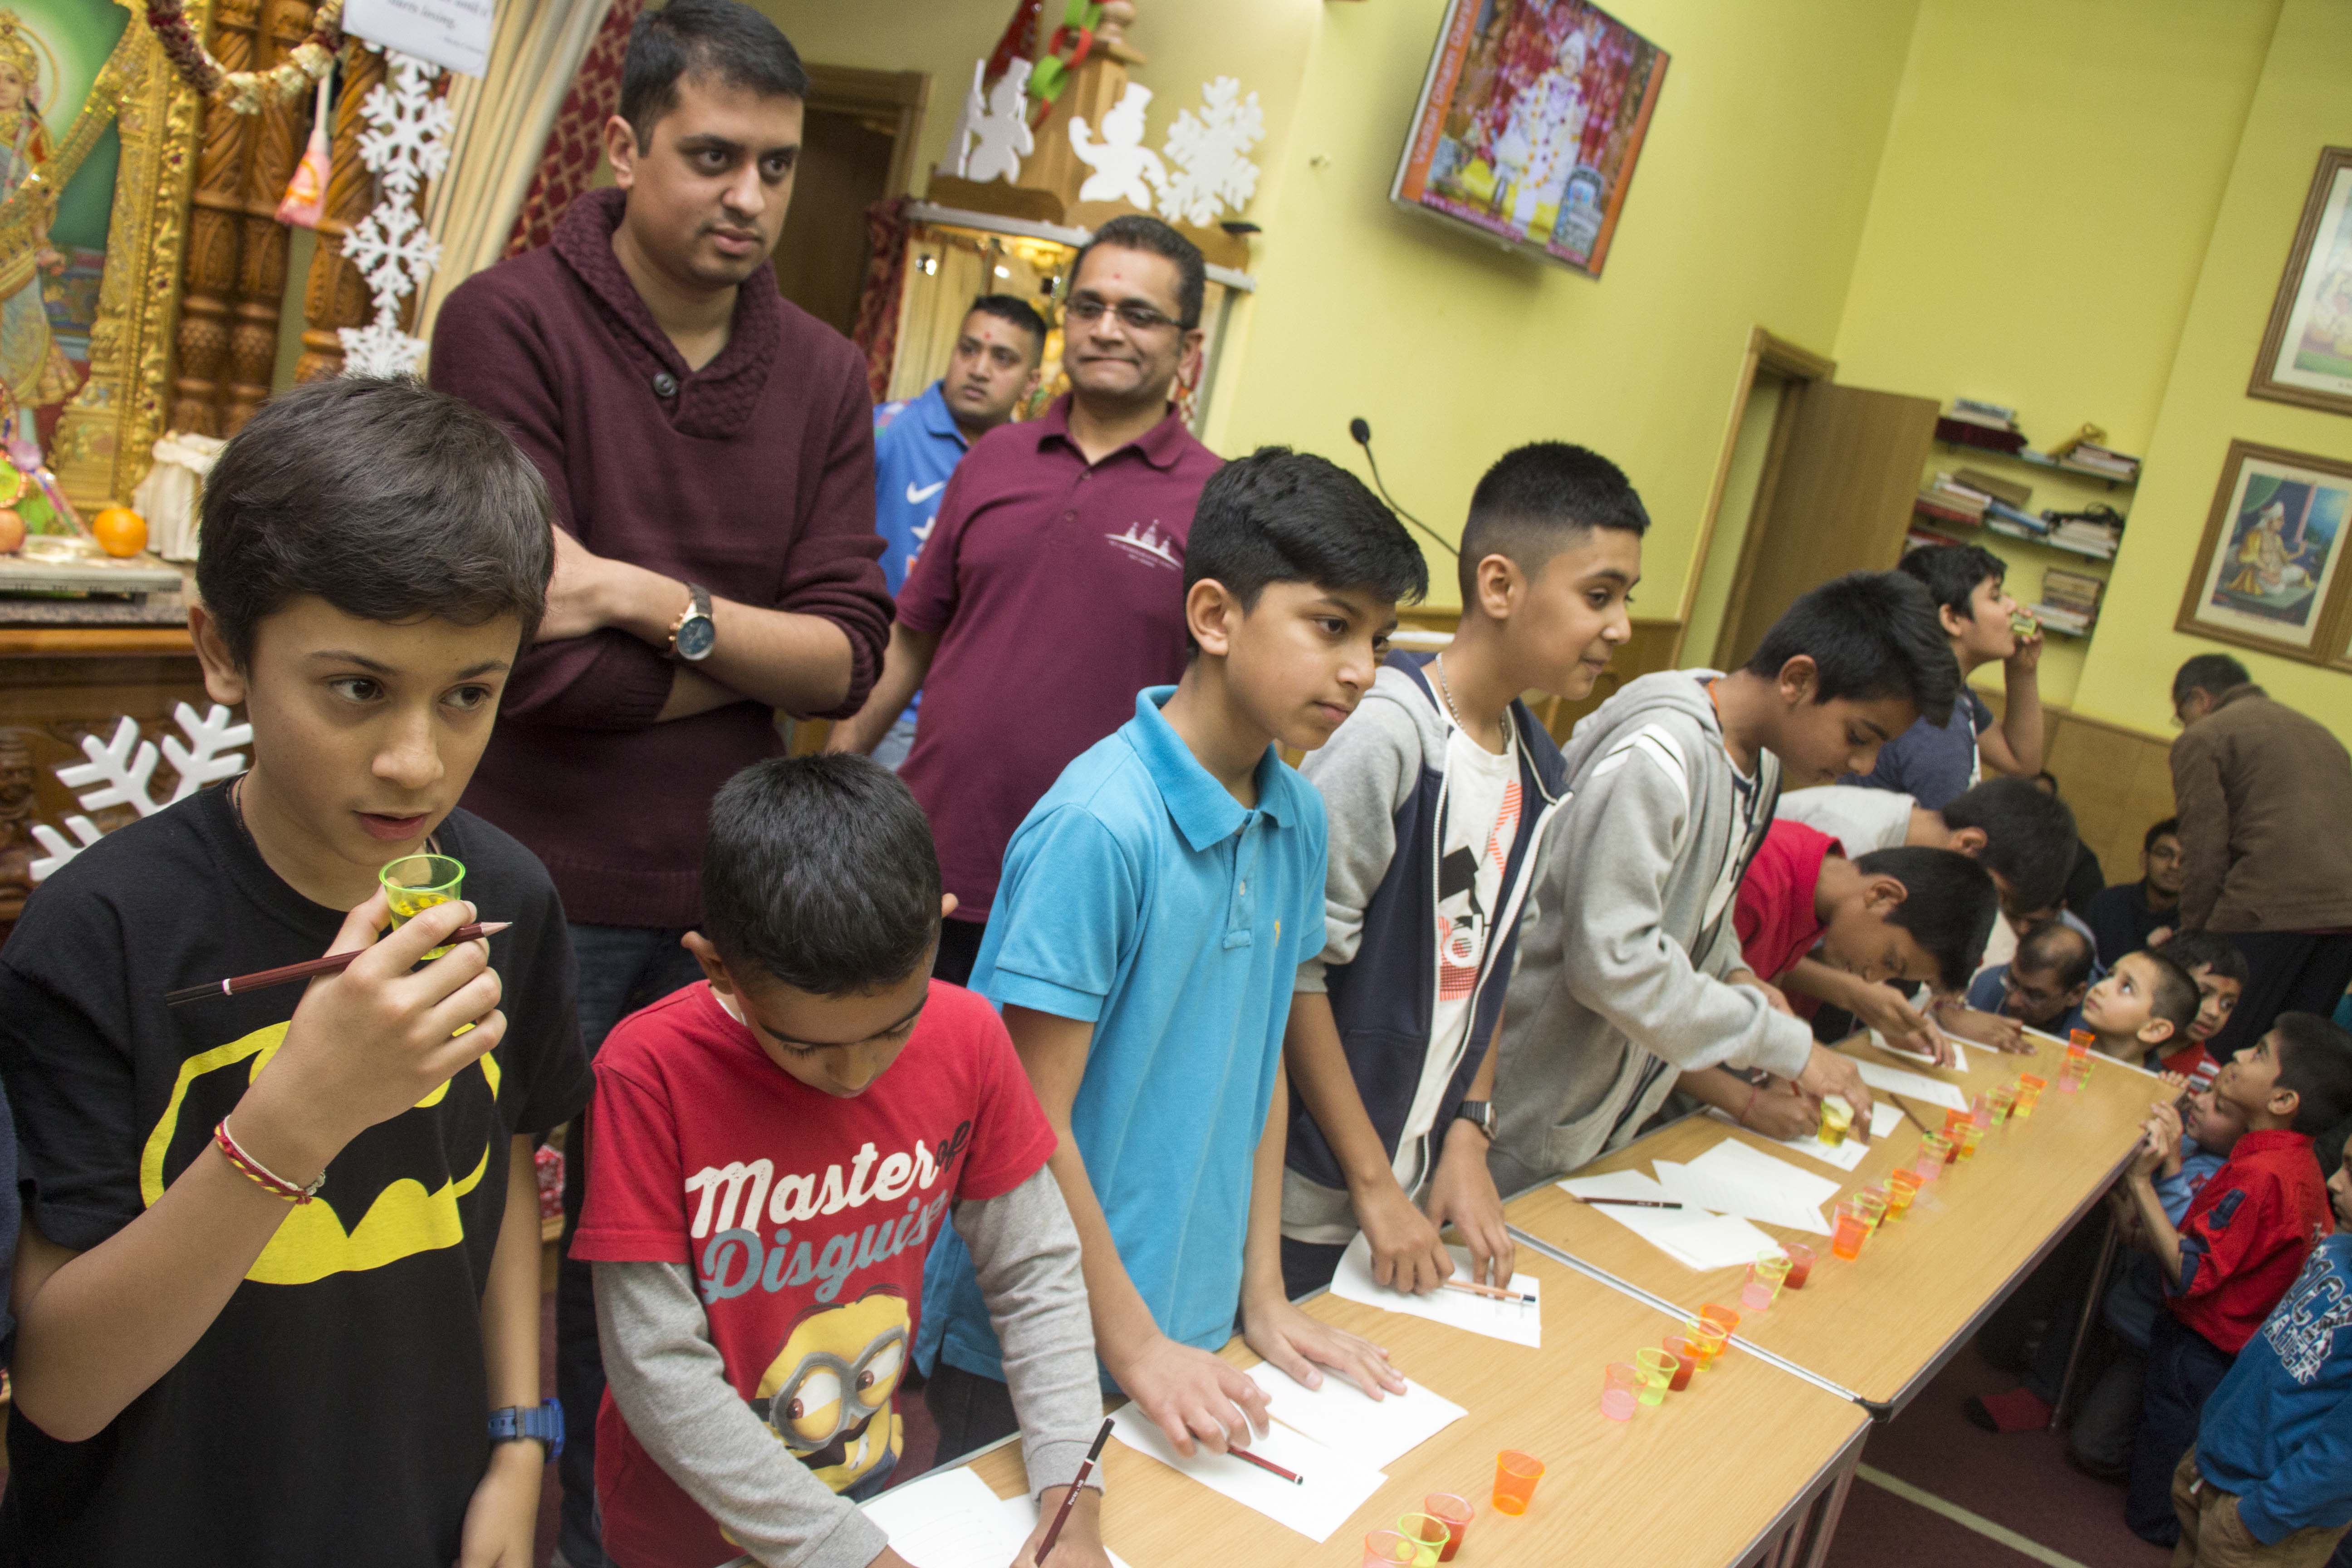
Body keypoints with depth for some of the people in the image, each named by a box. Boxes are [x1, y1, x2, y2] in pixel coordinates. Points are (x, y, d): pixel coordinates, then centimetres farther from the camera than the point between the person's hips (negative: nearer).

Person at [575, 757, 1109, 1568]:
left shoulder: (968, 1038, -15)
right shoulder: (651, 1070, -26)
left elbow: (1036, 1272, -8)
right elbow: (659, 1369, -23)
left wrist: (1071, 1503, -19)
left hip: (876, 1486, 4)